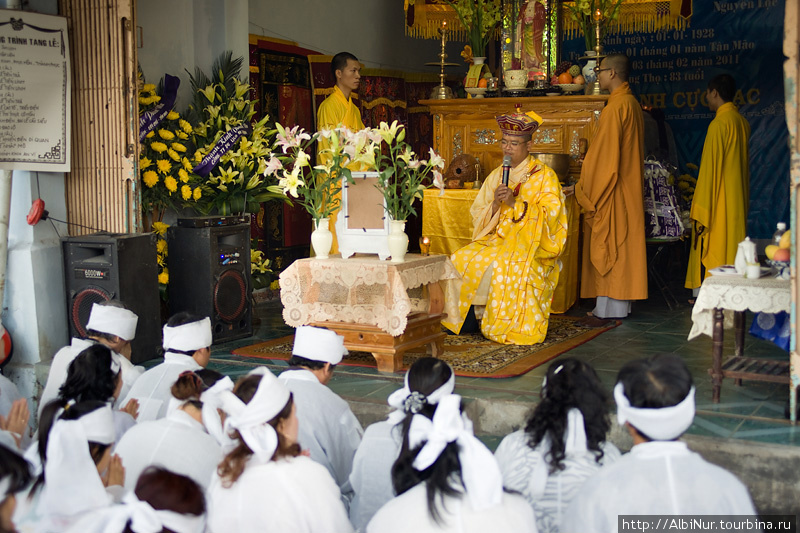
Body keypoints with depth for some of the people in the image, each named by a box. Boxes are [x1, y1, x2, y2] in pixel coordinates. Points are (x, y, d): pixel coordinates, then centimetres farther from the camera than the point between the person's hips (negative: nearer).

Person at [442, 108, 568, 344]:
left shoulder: (544, 175, 0)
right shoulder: (496, 176, 15)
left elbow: (550, 215, -10)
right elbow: (478, 216, 11)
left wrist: (515, 203, -18)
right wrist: (495, 204, -10)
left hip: (529, 242, -5)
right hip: (495, 239, 5)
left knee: (507, 265, -36)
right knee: (462, 259, -21)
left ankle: (508, 326, -21)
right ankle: (469, 315, -11)